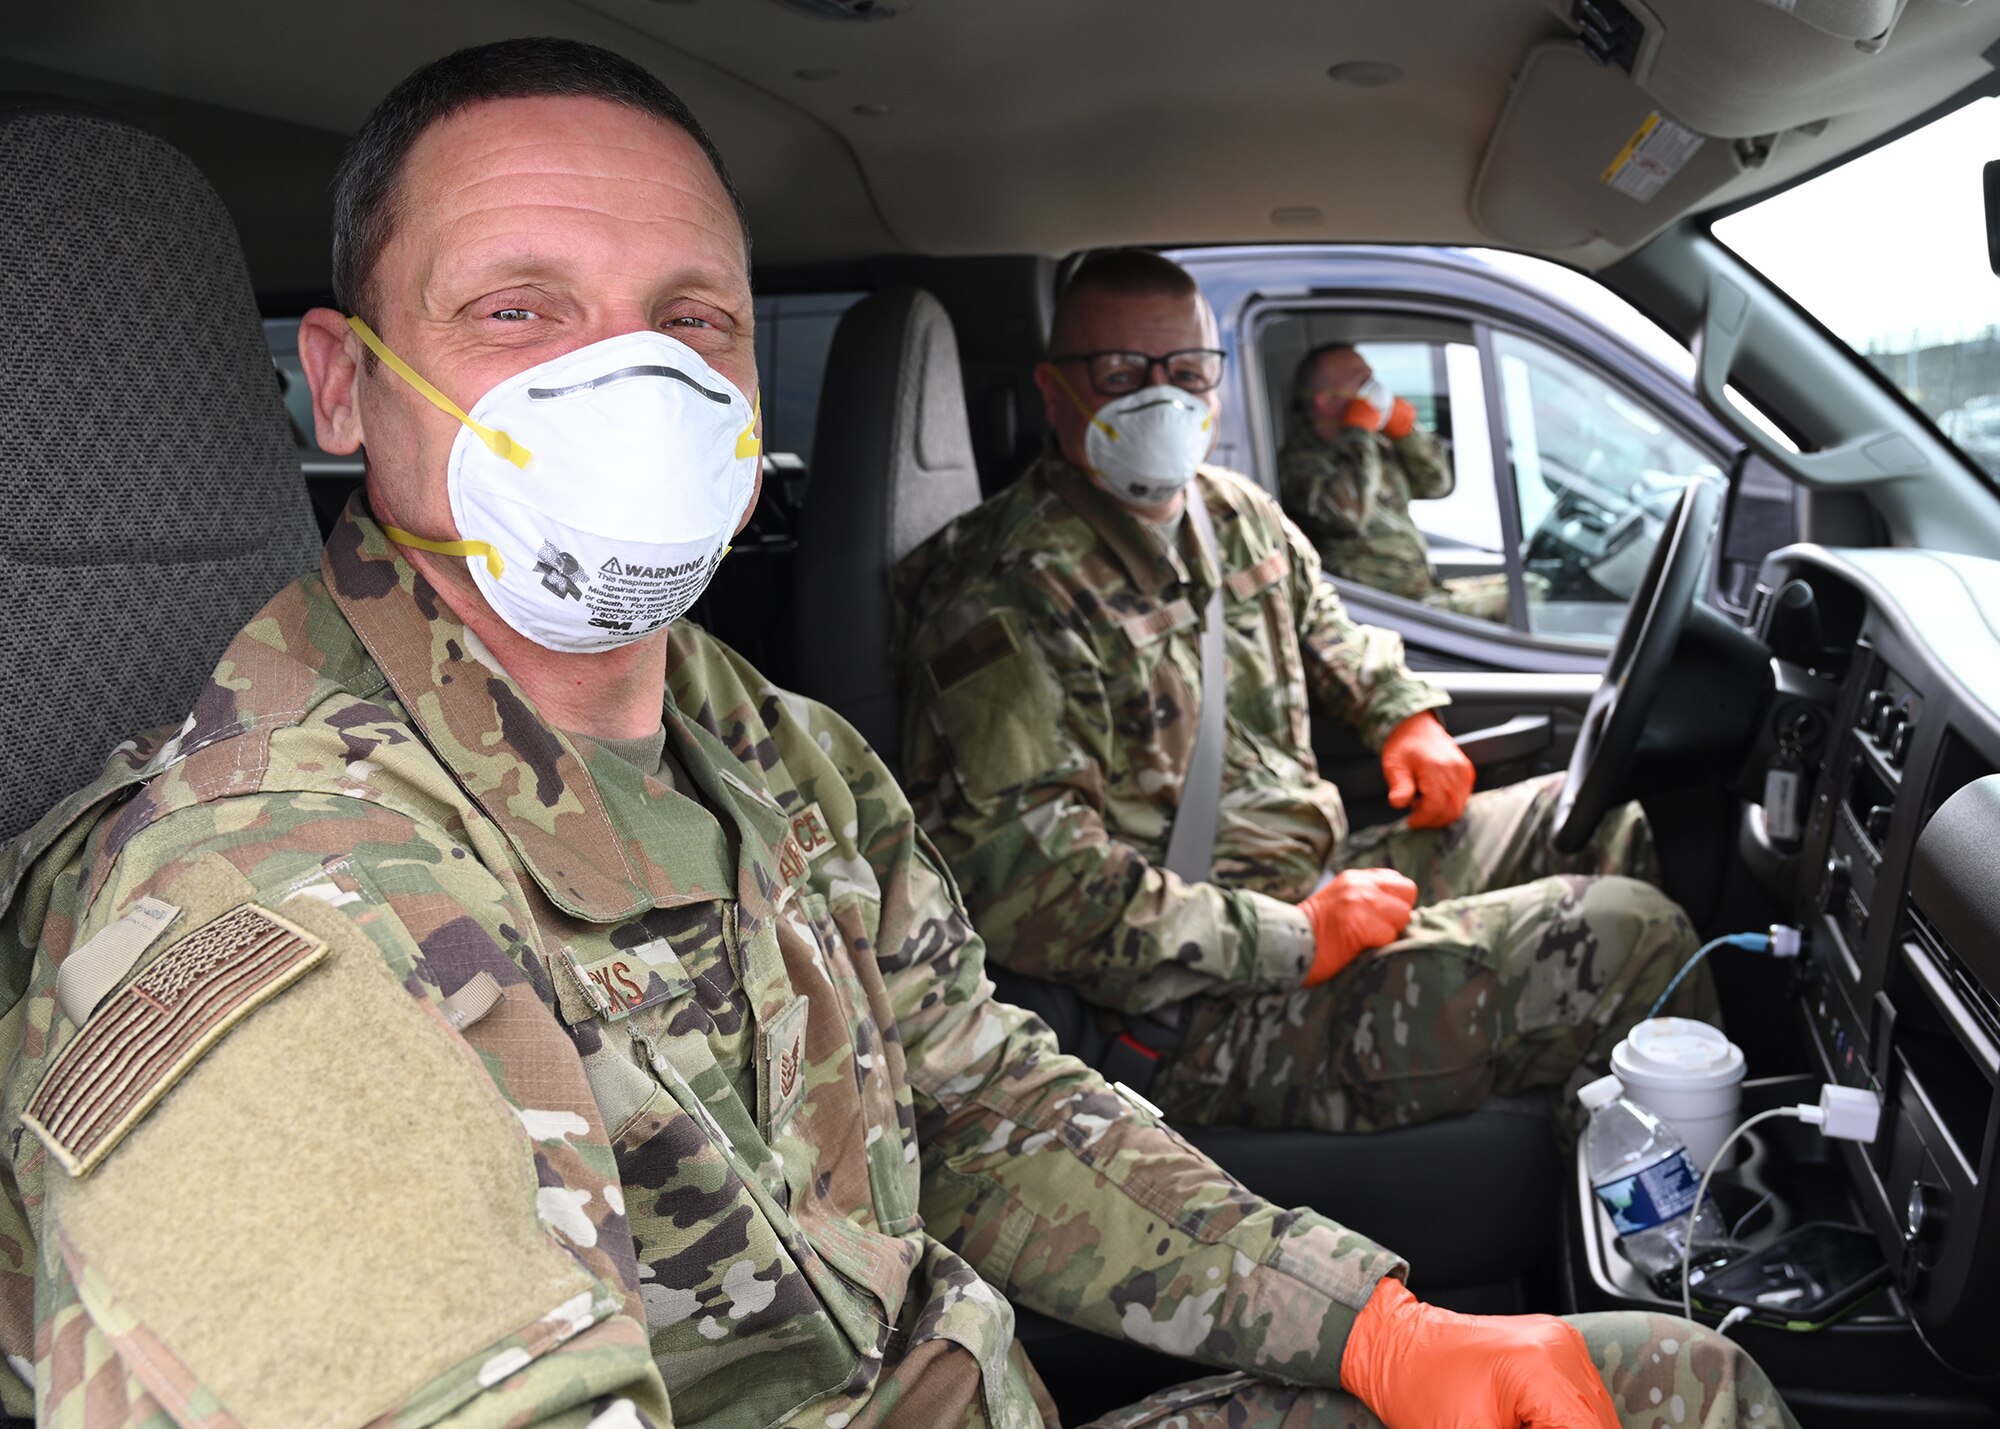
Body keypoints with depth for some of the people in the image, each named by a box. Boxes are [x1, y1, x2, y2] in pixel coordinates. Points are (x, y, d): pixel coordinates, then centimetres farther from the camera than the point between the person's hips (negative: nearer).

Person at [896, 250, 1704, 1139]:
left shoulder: (1235, 513, 9)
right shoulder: (1012, 604, -20)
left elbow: (1324, 631, 32)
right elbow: (1034, 888, -27)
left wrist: (1404, 717, 11)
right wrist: (1300, 941, -25)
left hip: (1320, 877, 10)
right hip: (1207, 1016, -10)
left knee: (1599, 819, 14)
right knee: (1629, 934, -15)